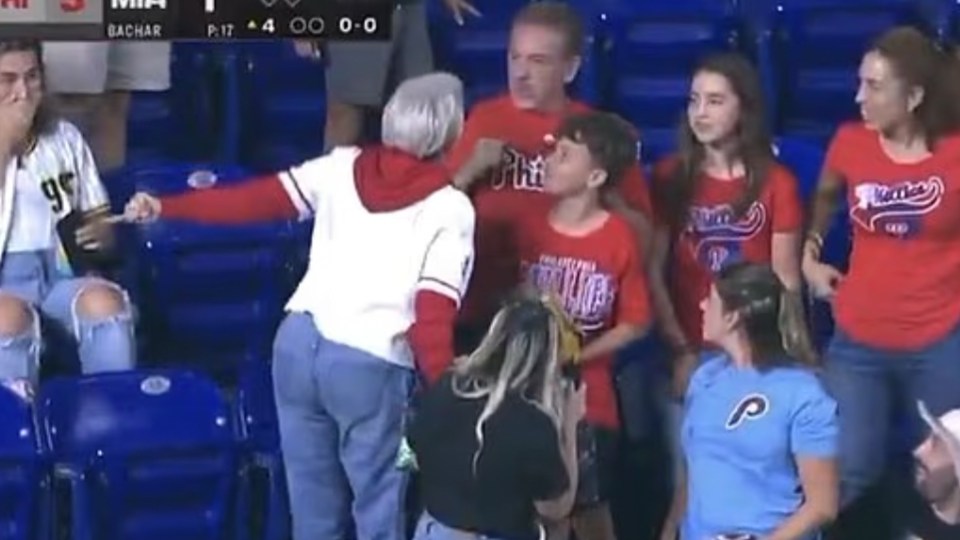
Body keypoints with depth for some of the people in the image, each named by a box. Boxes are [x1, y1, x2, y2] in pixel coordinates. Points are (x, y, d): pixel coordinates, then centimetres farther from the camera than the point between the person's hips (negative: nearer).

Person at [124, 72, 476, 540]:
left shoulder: (342, 167, 7)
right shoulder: (451, 208, -5)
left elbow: (252, 200, 6)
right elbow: (433, 312, -12)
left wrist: (165, 207, 13)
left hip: (299, 340, 5)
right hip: (371, 362, -5)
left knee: (312, 494, 18)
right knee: (378, 502, 9)